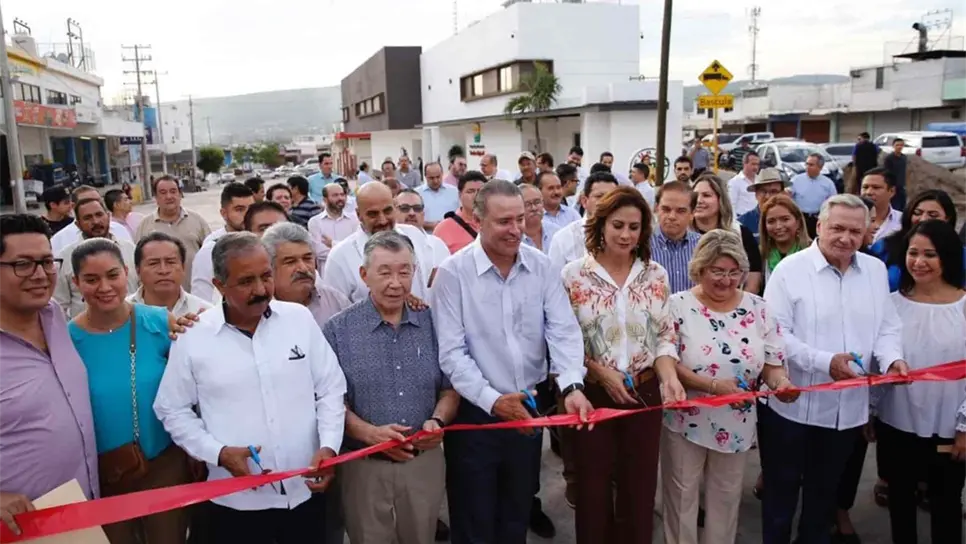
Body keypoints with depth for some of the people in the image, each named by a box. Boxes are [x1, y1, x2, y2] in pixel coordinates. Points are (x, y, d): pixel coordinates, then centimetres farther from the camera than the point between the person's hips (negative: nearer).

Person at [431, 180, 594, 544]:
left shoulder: (541, 267, -2)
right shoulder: (454, 272, -13)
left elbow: (563, 331, -8)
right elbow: (451, 352, -15)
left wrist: (571, 386, -24)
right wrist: (492, 400, -24)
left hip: (529, 410, 4)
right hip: (474, 413, -3)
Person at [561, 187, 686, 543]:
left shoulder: (656, 275, 2)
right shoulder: (574, 275, -7)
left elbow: (665, 336, 4)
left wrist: (669, 376, -13)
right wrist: (602, 373, -15)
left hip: (645, 392, 3)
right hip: (593, 393, -2)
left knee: (640, 484, 14)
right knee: (593, 484, 11)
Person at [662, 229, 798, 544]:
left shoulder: (757, 309, -1)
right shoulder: (679, 305, -11)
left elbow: (773, 363, 2)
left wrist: (781, 383, -21)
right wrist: (712, 385, -27)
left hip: (736, 424, 3)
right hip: (686, 421, -3)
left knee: (726, 499, 20)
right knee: (682, 497, 13)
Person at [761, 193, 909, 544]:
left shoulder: (876, 270, 6)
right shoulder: (790, 269, -11)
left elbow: (887, 328, 8)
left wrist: (892, 358, -12)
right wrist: (825, 361, -24)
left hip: (848, 407, 5)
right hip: (793, 404, -4)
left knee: (825, 492, 21)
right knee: (781, 489, 11)